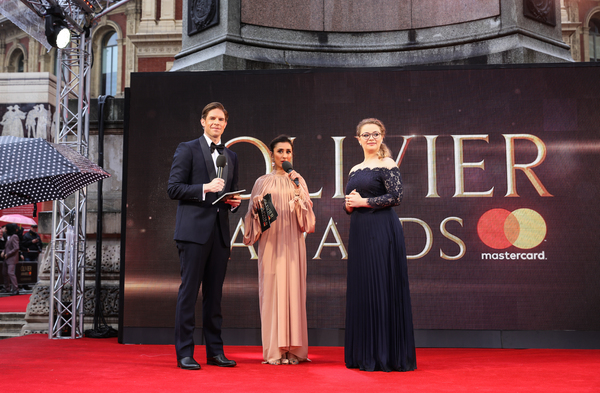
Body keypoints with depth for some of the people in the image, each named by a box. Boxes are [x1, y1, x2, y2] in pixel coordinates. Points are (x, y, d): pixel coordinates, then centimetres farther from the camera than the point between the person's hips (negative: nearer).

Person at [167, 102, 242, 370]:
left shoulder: (231, 156, 19)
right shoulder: (187, 149, 2)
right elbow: (173, 189, -6)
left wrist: (234, 202, 2)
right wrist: (205, 188, -16)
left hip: (220, 232, 5)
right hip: (194, 230, -5)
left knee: (215, 293, 9)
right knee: (189, 290, -3)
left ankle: (215, 351, 15)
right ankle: (184, 353, 3)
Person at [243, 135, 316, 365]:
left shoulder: (298, 181, 12)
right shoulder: (262, 182, 11)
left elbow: (306, 213, 2)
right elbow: (253, 213, 12)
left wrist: (297, 189, -9)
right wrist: (256, 206, -9)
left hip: (292, 242, 0)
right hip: (270, 241, 0)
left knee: (293, 288, -3)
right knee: (271, 289, -4)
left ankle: (293, 349, 4)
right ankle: (274, 350, 2)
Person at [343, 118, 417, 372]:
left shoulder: (387, 165, -2)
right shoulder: (355, 170, 18)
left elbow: (396, 196, -13)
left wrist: (363, 202, -11)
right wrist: (349, 205, -2)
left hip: (382, 232, -7)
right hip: (359, 233, 7)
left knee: (382, 288, -6)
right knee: (360, 289, 8)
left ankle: (386, 355, 3)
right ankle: (364, 355, 17)